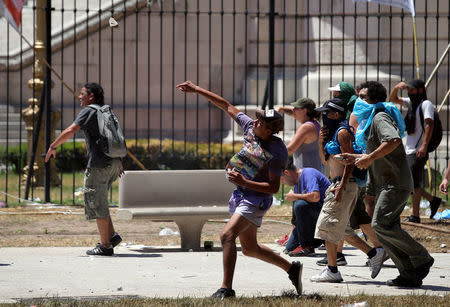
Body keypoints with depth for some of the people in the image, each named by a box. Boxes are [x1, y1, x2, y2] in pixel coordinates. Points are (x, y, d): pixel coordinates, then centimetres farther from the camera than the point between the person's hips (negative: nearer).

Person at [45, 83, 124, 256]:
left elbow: (70, 131, -16)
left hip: (99, 164, -9)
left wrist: (53, 147, -5)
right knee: (98, 201, 18)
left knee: (97, 203, -3)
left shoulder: (89, 111, -6)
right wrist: (119, 161, 31)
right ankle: (111, 235, 11)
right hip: (112, 162, 9)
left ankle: (105, 246, -3)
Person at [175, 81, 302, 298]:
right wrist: (197, 90, 7)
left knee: (227, 235, -24)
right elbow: (226, 106, 7)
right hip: (240, 195, 9)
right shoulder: (249, 127, -2)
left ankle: (226, 289, -24)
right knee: (250, 248, 17)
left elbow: (274, 188, -20)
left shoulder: (277, 153, -22)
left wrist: (244, 182, -29)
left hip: (256, 199, -9)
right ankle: (291, 268, 34)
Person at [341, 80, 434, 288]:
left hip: (395, 183, -11)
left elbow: (394, 140, -31)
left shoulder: (380, 118, -10)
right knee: (384, 231, 5)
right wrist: (357, 159, 20)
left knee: (381, 224, -21)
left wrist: (370, 157, -25)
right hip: (385, 185, 11)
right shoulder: (372, 120, 22)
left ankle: (421, 258, -14)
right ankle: (409, 275, 5)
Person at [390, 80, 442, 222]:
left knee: (414, 184, -7)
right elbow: (393, 99, 24)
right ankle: (433, 200, 21)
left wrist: (424, 146, -29)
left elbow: (429, 125, -19)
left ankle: (415, 216, -3)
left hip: (419, 152, -9)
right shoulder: (411, 103, 16)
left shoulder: (426, 104, -8)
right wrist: (397, 87, 3)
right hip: (409, 151, 9)